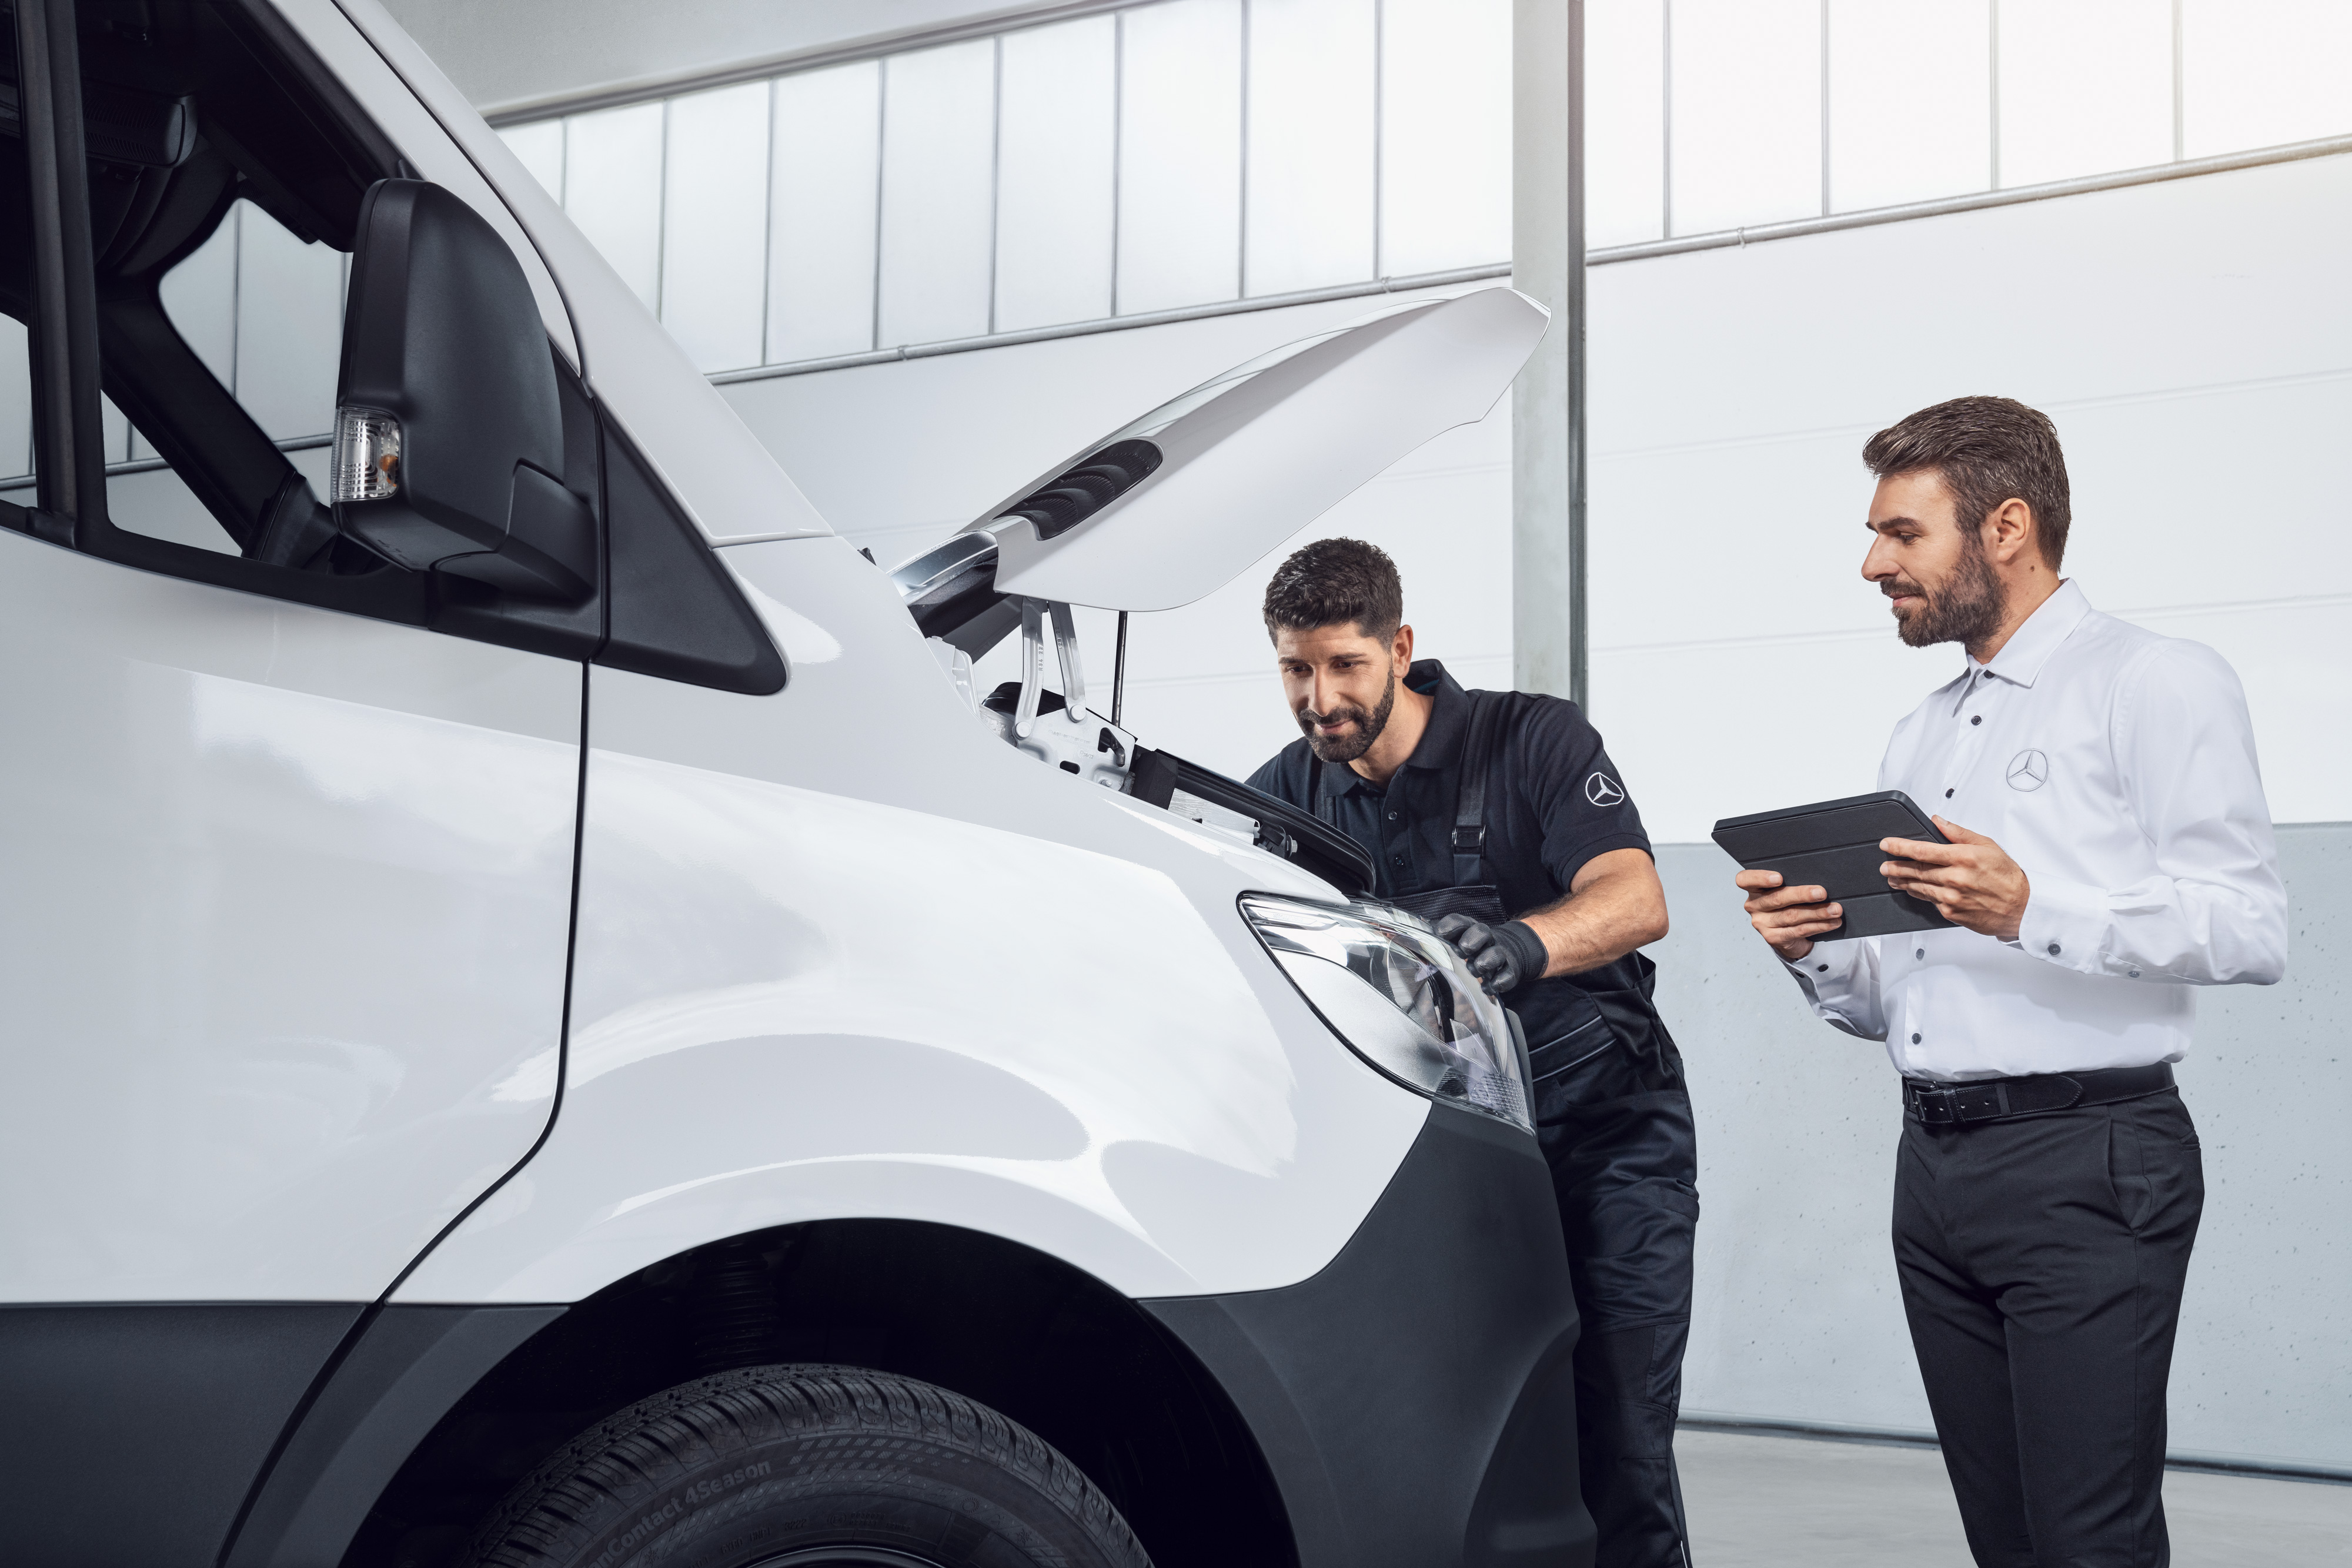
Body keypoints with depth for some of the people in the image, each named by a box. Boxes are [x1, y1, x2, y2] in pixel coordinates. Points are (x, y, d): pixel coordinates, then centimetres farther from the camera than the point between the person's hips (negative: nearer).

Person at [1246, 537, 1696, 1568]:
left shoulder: (1532, 738, -7)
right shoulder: (1290, 793, 5)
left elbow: (1637, 901, -21)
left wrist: (1519, 943, -42)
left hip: (1607, 1129, -3)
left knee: (1620, 1451, -7)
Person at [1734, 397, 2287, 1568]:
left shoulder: (2154, 683, -2)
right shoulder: (1921, 736, 21)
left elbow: (2249, 930, -14)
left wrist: (2033, 913, -22)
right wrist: (1813, 955, 2)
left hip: (2088, 1163, -7)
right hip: (1935, 1164, 7)